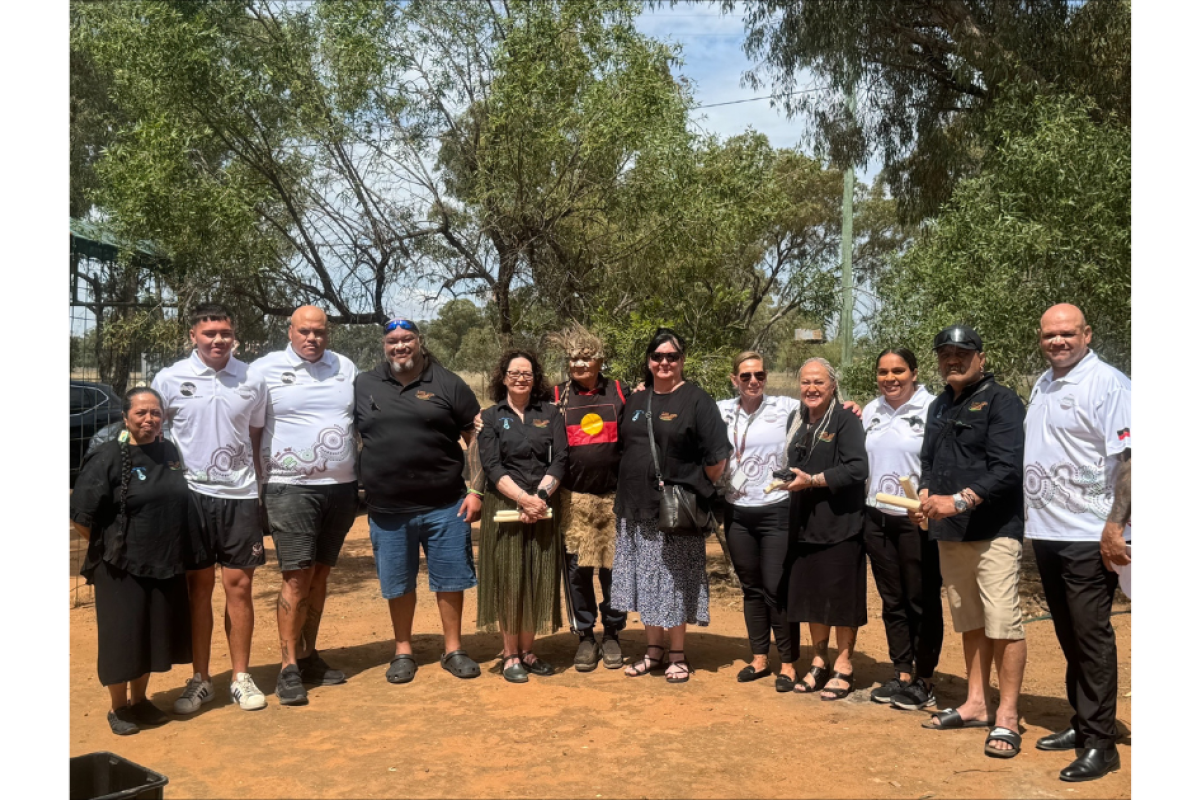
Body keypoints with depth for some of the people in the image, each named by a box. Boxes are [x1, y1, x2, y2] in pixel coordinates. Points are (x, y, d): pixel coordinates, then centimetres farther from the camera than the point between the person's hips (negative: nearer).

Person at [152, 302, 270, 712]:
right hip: (192, 494, -1)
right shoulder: (169, 379, -1)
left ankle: (241, 677, 17)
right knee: (198, 588, 8)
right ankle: (200, 680, 20)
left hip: (240, 495, 1)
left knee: (239, 585, 5)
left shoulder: (250, 380, 3)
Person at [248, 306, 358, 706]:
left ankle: (309, 655, 22)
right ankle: (288, 667, 2)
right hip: (290, 488, -4)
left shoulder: (346, 369, 10)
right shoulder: (265, 370, -1)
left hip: (341, 488, 4)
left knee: (319, 575, 11)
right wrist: (257, 488, -5)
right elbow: (251, 433, 0)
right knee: (297, 576, -7)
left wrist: (366, 479, 10)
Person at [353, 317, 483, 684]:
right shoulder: (363, 385, 7)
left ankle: (453, 650, 23)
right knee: (397, 585, 12)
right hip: (387, 510, 2)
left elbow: (476, 438, 1)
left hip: (445, 506, -1)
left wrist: (476, 490, -6)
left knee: (450, 580, 7)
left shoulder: (447, 384, 1)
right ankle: (403, 652, 28)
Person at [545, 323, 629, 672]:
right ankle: (585, 636, 17)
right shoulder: (558, 396, 5)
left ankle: (612, 634, 21)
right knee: (577, 568, 3)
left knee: (614, 568, 5)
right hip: (574, 498, 0)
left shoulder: (618, 392, 6)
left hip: (614, 496, 0)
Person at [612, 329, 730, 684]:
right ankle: (654, 649, 26)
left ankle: (677, 655, 17)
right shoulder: (636, 400, 12)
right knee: (646, 582, 12)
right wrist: (630, 493, 11)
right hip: (637, 509, 6)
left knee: (675, 582, 3)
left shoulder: (696, 400, -6)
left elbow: (716, 458, -8)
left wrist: (696, 491, -3)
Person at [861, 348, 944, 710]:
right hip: (877, 518, 6)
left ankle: (924, 681, 16)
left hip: (918, 520, -6)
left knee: (923, 602, 4)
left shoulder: (931, 409, -9)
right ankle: (902, 676, 24)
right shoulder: (871, 412, 10)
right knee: (892, 601, 13)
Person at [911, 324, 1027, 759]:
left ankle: (1006, 719, -1)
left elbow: (1007, 469, -16)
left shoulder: (1001, 401, -6)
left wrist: (958, 500, -23)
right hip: (949, 533, 7)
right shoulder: (940, 406, 18)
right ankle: (976, 704, 23)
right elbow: (929, 461, 21)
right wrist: (925, 497, 1)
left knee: (1002, 623, -9)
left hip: (994, 531, -7)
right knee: (969, 622, 14)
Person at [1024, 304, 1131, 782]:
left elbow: (1129, 458, -16)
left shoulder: (1108, 384, -10)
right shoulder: (1042, 385, 14)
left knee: (1091, 634, -2)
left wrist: (1115, 525, -21)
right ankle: (1082, 723, 27)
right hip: (1045, 531, 8)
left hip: (1088, 535, -8)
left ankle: (1100, 742, 7)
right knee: (1068, 634, 15)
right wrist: (1030, 516, 15)